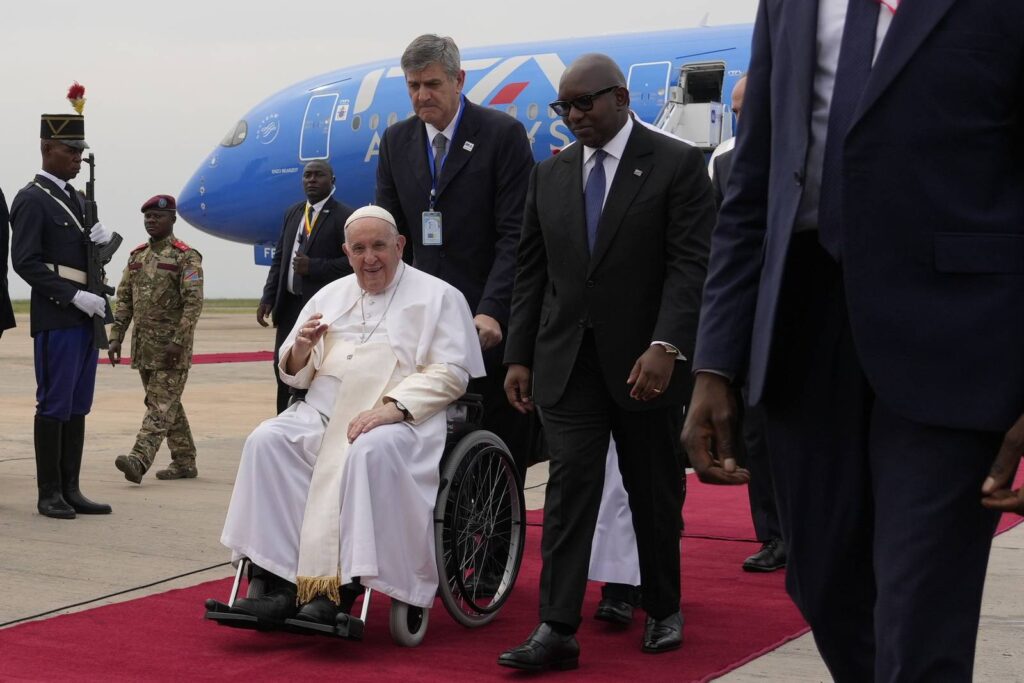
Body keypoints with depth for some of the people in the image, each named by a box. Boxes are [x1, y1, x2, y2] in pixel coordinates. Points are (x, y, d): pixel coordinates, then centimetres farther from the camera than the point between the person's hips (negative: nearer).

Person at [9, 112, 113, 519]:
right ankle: (49, 494, 4)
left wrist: (103, 237, 1)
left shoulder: (74, 198, 18)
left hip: (84, 316, 8)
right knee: (54, 406, -4)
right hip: (55, 318, -8)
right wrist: (74, 296, -20)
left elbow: (95, 253, 25)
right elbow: (25, 261, -15)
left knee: (78, 406, 9)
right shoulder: (32, 199, -8)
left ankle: (70, 490, 15)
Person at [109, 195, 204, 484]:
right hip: (143, 346, 7)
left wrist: (178, 341, -20)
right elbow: (124, 299, 14)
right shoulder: (137, 255, 13)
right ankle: (184, 462, 20)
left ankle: (139, 460, -21)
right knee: (167, 404, 12)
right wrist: (115, 337, 7)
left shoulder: (185, 257, -8)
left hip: (171, 348, -7)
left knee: (162, 404, -10)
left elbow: (193, 303, -14)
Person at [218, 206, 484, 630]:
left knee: (370, 452, -37)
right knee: (266, 442, -23)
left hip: (400, 418, -5)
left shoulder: (437, 297, 7)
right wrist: (301, 348, -3)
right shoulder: (330, 296, 21)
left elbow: (450, 373, -5)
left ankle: (340, 587, -32)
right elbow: (294, 375, 22)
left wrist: (390, 408, -20)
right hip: (324, 413, 5)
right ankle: (281, 583, -26)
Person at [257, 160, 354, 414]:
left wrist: (313, 267, -18)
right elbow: (279, 259, 16)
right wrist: (268, 298, 6)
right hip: (289, 305, 7)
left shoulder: (344, 217, -7)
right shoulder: (292, 213, 15)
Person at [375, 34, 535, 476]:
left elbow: (515, 235, -11)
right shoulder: (396, 141, 9)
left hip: (489, 321, -4)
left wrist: (491, 311, -21)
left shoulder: (503, 134, -6)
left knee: (500, 446, 3)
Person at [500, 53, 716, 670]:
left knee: (654, 492, 10)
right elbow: (532, 272, 12)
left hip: (643, 361, -3)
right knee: (570, 485, -5)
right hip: (567, 359, 3)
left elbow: (691, 264, -12)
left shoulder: (677, 163, -4)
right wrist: (519, 356, 6)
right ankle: (558, 630, -7)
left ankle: (663, 610, 28)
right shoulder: (550, 175, 10)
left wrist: (666, 347, -22)